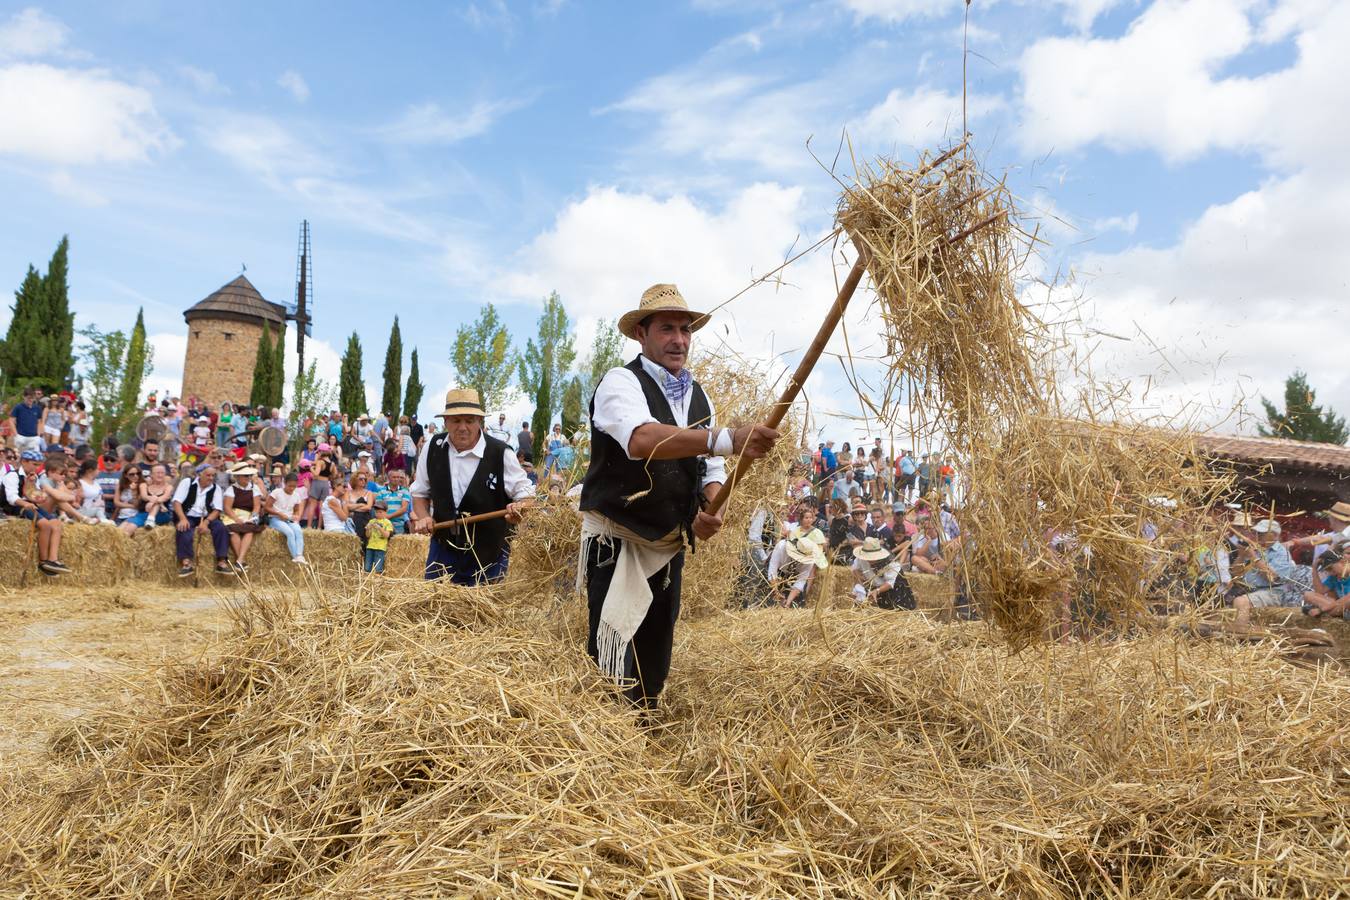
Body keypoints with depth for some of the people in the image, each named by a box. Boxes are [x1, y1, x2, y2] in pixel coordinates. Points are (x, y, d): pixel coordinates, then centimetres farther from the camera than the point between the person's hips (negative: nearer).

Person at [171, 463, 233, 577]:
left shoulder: (216, 489, 7)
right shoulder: (187, 483, 2)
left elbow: (217, 510, 0)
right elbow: (177, 502, -5)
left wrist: (206, 522, -18)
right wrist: (183, 519, -22)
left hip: (207, 517, 2)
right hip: (188, 517, -2)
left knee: (220, 527, -25)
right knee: (184, 529, -34)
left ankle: (222, 562, -25)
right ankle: (186, 563, -33)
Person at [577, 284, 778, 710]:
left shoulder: (699, 396, 9)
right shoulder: (621, 382, -13)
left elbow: (712, 470, 14)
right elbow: (641, 440, -34)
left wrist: (711, 510, -9)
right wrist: (728, 438, -46)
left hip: (670, 547, 7)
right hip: (617, 543, -7)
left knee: (655, 663, 17)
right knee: (613, 665, -8)